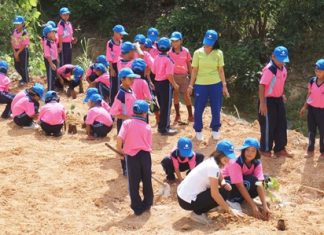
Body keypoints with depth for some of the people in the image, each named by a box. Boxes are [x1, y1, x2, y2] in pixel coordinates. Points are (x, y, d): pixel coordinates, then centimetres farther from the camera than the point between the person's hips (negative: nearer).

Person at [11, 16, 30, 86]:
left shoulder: (24, 32, -17)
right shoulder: (14, 31, 4)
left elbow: (24, 44, -18)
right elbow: (12, 42, 5)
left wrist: (18, 53, -16)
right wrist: (15, 52, -5)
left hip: (23, 50, -7)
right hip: (16, 51, 7)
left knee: (23, 66, 2)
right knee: (17, 66, 13)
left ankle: (26, 80, 19)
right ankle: (24, 77, 33)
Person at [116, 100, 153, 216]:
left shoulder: (127, 123, -3)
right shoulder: (147, 126, 3)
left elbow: (120, 138, -14)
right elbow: (149, 144, 5)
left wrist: (119, 149, 3)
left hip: (132, 156, -2)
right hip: (145, 155, 2)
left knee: (133, 183, 7)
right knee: (147, 181, 19)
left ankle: (137, 208, 11)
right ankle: (147, 203, 31)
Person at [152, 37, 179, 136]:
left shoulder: (157, 58, 3)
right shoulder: (168, 59, -18)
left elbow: (153, 71, 9)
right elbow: (169, 75, -22)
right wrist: (174, 84, -12)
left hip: (157, 83, 7)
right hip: (165, 83, -7)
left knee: (162, 105, 19)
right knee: (166, 106, 1)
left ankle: (161, 126, 28)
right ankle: (164, 129, 4)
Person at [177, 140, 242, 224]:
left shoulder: (212, 161, 6)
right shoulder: (213, 167, -21)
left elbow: (220, 179, 17)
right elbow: (215, 194, -23)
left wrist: (224, 184, -7)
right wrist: (229, 210, -17)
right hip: (187, 201, -9)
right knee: (223, 193, -9)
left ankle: (199, 210, 11)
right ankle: (197, 213, -4)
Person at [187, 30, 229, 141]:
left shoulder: (218, 53, -1)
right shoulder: (198, 53, -2)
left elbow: (221, 70, 3)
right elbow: (194, 70, 2)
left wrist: (224, 86, 1)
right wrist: (191, 85, 2)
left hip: (215, 84, 0)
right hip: (200, 85, 0)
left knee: (216, 109, 6)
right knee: (198, 109, 3)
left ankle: (215, 130, 26)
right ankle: (198, 130, 22)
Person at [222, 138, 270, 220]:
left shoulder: (257, 163, -16)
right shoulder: (236, 163, -31)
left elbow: (259, 184, -24)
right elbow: (240, 186, -36)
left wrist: (265, 206, -36)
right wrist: (254, 207, -41)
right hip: (227, 183, -7)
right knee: (249, 182, -36)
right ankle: (233, 200, -17)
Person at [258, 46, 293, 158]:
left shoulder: (283, 68, 4)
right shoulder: (269, 69, -22)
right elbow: (262, 86, -25)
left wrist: (282, 95, 15)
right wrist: (262, 103, -27)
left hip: (278, 100, 9)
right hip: (268, 100, -8)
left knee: (281, 124, 13)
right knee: (268, 126, 3)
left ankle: (280, 149, 25)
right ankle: (265, 150, 18)